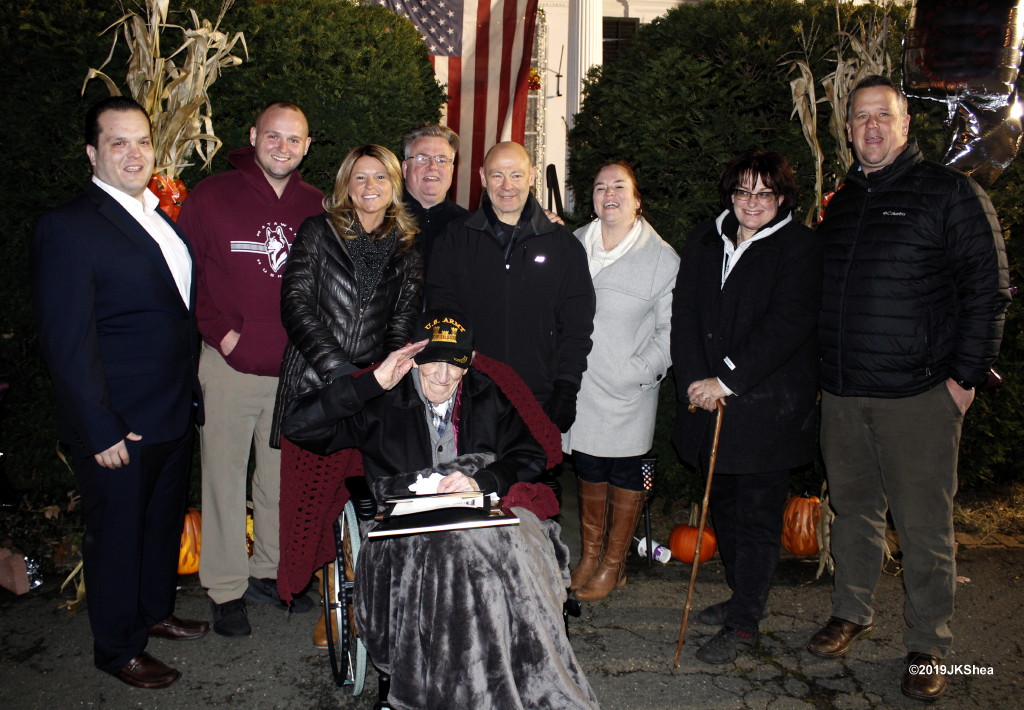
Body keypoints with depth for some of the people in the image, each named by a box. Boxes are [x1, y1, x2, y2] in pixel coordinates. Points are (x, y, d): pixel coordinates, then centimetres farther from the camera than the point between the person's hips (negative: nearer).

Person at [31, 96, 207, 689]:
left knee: (165, 521, 23)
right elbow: (67, 342, -18)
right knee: (117, 533, 10)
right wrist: (101, 431, -19)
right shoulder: (68, 227, -15)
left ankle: (156, 610, 44)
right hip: (120, 425, -7)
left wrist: (191, 391, 10)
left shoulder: (164, 217, 9)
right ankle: (118, 647, 29)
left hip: (177, 413, 8)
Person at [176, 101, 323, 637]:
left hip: (294, 368, 3)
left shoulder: (317, 207, 6)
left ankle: (269, 571, 33)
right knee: (224, 476, 5)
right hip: (229, 365, -3)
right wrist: (221, 332, -11)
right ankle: (226, 589, 20)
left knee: (282, 477, 14)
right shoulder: (211, 197, -3)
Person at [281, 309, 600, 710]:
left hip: (484, 517, 2)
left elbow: (531, 456, 12)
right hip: (409, 527, -2)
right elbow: (296, 425, -2)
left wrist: (481, 480, -8)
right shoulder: (382, 404, 8)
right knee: (463, 552, -37)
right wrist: (374, 382, -7)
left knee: (517, 544, -34)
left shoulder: (487, 397, 18)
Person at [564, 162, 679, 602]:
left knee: (625, 475, 7)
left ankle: (614, 564, 25)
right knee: (587, 470, 14)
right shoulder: (574, 244, 4)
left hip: (628, 392, -3)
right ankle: (590, 554, 31)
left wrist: (641, 370, -13)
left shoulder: (662, 258, -6)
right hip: (580, 385, 3)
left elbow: (670, 329, -5)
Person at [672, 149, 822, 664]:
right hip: (711, 397, 5)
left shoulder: (798, 246, -6)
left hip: (769, 404, -5)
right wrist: (694, 380, -9)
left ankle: (744, 624, 12)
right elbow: (685, 312, 3)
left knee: (758, 513, 1)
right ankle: (742, 597, 33)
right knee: (724, 502, 15)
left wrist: (727, 380, -17)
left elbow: (787, 323, -14)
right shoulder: (705, 241, 9)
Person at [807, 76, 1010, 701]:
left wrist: (966, 376, -10)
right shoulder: (843, 202, 14)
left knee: (924, 525, 2)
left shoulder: (951, 193, -3)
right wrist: (825, 368, 12)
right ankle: (852, 613, 33)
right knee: (853, 509, 16)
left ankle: (929, 646, 18)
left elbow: (988, 290, -5)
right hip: (842, 394, 5)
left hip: (918, 395, -5)